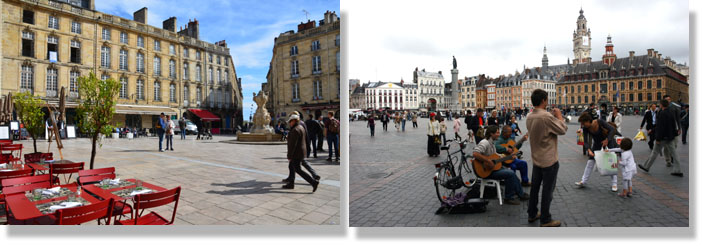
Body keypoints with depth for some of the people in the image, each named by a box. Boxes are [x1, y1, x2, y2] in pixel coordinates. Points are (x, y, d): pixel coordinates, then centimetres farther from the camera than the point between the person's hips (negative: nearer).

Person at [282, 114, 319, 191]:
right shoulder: (300, 127, 10)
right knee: (291, 167, 19)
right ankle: (291, 184, 26)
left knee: (298, 170, -3)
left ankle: (313, 182, -6)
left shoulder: (295, 130, -22)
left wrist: (289, 156, -20)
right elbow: (305, 139, 17)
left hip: (296, 153, -10)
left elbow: (292, 144, -24)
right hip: (301, 151, 10)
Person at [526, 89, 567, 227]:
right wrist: (559, 116, -1)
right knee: (548, 190, 4)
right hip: (549, 160, -8)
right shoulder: (546, 116, -23)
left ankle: (532, 214, 28)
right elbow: (563, 130, -13)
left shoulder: (529, 117, 2)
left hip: (536, 158, 8)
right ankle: (545, 220, 14)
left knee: (535, 187, 16)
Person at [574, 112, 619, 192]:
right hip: (597, 143, 3)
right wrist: (589, 150, -33)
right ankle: (583, 181, 6)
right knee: (590, 161, 0)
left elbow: (613, 129, -30)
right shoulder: (586, 128, -20)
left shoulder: (599, 122, -30)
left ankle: (614, 184, 9)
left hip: (608, 140, -3)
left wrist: (607, 140, -36)